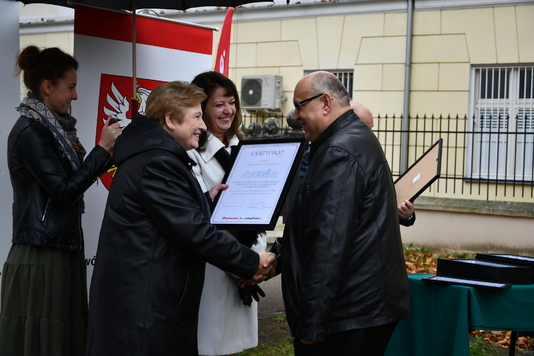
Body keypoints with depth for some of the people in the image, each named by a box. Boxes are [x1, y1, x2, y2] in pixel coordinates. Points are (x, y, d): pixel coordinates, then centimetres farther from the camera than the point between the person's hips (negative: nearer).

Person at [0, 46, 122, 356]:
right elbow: (63, 191, -17)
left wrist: (109, 150, 9)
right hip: (41, 258, -9)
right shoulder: (30, 131, -13)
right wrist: (103, 149, -14)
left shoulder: (54, 127, 13)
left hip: (63, 253, 9)